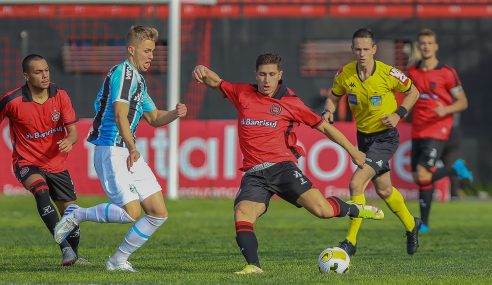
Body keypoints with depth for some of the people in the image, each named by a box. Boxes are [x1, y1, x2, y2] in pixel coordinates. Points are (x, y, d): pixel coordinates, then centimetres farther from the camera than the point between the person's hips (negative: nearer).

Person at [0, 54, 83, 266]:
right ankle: (65, 248, -42)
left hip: (56, 164, 4)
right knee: (41, 191, -35)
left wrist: (69, 140, -31)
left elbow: (72, 130, -6)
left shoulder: (60, 95, -5)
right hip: (27, 163, -4)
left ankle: (73, 254, 31)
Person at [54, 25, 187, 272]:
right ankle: (76, 215, 0)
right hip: (112, 151, -10)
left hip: (129, 154, 10)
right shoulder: (124, 73, -11)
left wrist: (175, 114, 8)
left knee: (158, 213, 3)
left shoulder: (137, 79, 21)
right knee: (131, 212, -18)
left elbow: (153, 118, 28)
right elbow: (120, 114, -23)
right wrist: (132, 148, -29)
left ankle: (119, 260, 10)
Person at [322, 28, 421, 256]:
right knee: (383, 189, 20)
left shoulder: (388, 73, -19)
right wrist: (328, 112, -14)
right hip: (363, 136, 6)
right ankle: (411, 225, 46)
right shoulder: (345, 74, -9)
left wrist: (398, 114, -15)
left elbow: (413, 92, -2)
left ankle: (351, 241, -11)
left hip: (386, 137, -6)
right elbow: (333, 98, 8)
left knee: (356, 183, -20)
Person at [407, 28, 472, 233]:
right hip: (417, 132, 6)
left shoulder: (447, 73, -7)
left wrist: (446, 110, -22)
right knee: (417, 177, 3)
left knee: (423, 175, -17)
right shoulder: (413, 72, 8)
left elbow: (463, 102, -4)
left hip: (437, 131, -6)